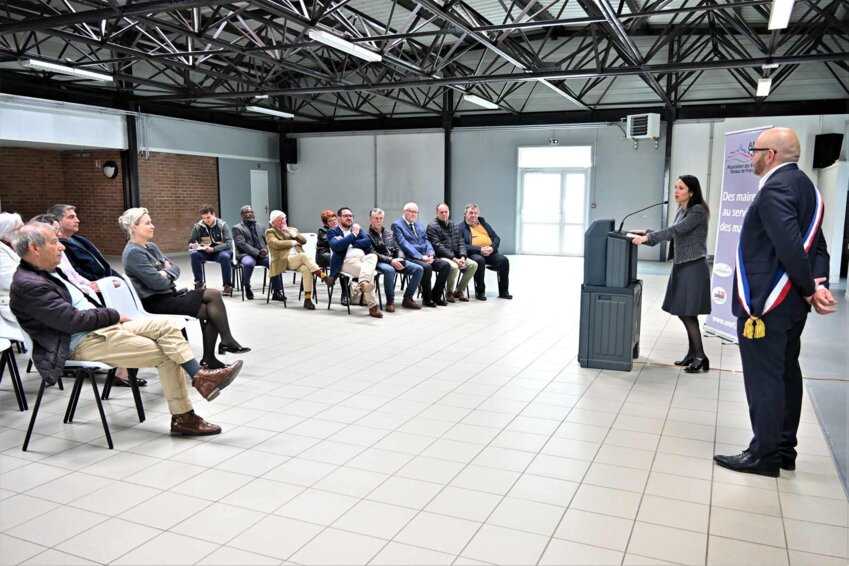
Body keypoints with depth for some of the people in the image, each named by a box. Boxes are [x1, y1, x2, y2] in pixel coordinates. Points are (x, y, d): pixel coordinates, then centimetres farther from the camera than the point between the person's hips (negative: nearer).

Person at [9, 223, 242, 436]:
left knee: (166, 325, -5)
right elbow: (72, 320, -22)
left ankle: (200, 377, -9)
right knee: (165, 354, -12)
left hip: (100, 327, 9)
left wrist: (110, 316, 3)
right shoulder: (28, 285, -17)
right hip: (82, 343, -9)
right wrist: (114, 315, -9)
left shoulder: (47, 271, 13)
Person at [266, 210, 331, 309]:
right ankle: (325, 277, -41)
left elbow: (304, 241, 14)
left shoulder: (292, 229, 27)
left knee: (306, 269, -32)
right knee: (305, 256, -33)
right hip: (284, 260, -4)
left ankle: (308, 299, -36)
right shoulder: (270, 232, 12)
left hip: (299, 258, 4)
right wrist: (293, 242, -1)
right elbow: (276, 244, -7)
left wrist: (292, 234, 0)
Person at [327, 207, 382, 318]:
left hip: (363, 257, 4)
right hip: (348, 261, -4)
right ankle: (373, 306, -36)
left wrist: (346, 242, -1)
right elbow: (336, 246, -8)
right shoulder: (332, 232, 14)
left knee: (373, 256, -35)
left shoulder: (358, 229, 27)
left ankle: (363, 283, -59)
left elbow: (368, 242, 7)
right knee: (369, 272, -33)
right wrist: (353, 234, -4)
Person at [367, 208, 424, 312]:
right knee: (390, 270, -42)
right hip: (379, 262, -6)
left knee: (419, 269, -13)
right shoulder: (368, 235, 1)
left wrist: (400, 258, -5)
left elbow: (397, 249, 18)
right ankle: (390, 302, -25)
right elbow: (373, 254, -11)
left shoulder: (390, 233, 22)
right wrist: (390, 260, -21)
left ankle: (407, 298, -5)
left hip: (395, 261, 6)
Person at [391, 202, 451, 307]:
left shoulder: (420, 225, 24)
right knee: (426, 267, -35)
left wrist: (431, 253, -7)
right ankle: (426, 298, -16)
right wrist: (420, 257, -20)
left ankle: (436, 296, -2)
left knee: (445, 265, -15)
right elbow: (404, 244, -11)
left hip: (426, 256, 7)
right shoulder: (397, 225, 1)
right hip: (410, 257, -7)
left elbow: (426, 241, 16)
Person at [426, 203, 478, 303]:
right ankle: (449, 292, -8)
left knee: (473, 265, -13)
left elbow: (461, 242, 12)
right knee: (454, 267, -34)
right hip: (441, 257, -7)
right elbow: (438, 246, -14)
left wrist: (462, 257, -8)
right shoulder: (432, 227, -4)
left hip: (456, 256, 7)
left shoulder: (455, 226, 18)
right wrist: (454, 259, -20)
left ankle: (458, 290, 3)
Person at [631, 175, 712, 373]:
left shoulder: (698, 210, -13)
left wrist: (648, 237, -27)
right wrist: (646, 233, 11)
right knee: (682, 312, 9)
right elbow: (673, 234, 19)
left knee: (688, 313, -8)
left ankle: (701, 357, 1)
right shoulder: (681, 211, 12)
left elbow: (676, 230, -23)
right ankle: (692, 353, 20)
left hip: (694, 268, -8)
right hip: (680, 266, 8)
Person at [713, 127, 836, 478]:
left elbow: (790, 246, -27)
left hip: (764, 302, -10)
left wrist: (808, 288, -13)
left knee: (763, 379, -2)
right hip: (789, 302, 10)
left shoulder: (775, 188, -17)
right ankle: (784, 449, 27)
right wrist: (818, 285, -3)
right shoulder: (804, 185, 14)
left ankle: (764, 456, 8)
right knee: (786, 374, 16)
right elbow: (817, 246, 9)